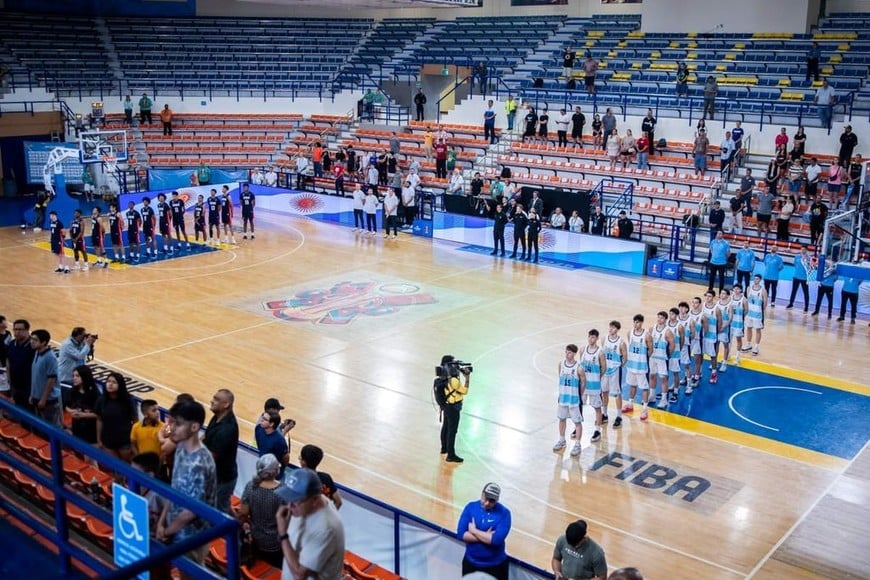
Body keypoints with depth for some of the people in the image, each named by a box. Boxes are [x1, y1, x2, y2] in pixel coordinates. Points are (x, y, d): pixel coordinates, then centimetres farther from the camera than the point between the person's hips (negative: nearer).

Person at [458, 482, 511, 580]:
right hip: (470, 563, 3)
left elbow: (497, 540, -26)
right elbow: (461, 534, -12)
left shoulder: (504, 513, -16)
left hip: (495, 566, -3)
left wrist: (474, 531, -17)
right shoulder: (470, 507, -8)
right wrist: (485, 537, -21)